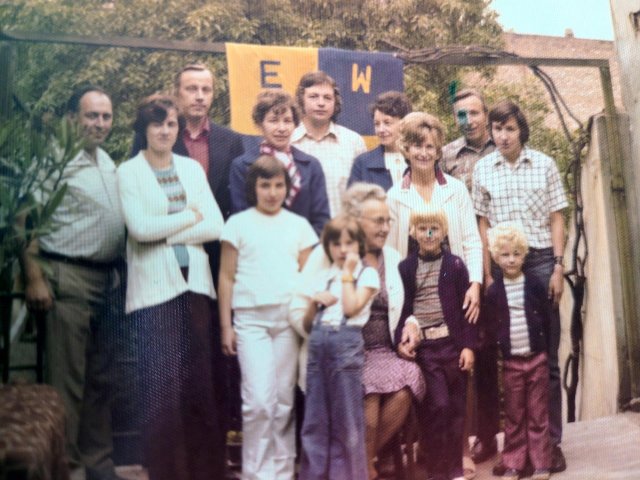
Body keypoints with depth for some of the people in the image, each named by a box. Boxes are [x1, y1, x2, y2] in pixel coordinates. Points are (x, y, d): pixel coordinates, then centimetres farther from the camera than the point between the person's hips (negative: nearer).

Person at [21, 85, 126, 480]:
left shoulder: (108, 162, 15)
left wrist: (120, 272, 14)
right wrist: (34, 278, -18)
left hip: (107, 279, 8)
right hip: (67, 279, -8)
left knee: (101, 379, 13)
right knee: (66, 380, -3)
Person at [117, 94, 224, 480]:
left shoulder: (193, 168, 12)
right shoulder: (129, 171, 3)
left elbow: (216, 226, 2)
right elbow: (140, 228, -12)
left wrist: (165, 233, -7)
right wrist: (190, 216, -4)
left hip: (195, 282, 3)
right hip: (155, 285, -3)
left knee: (200, 381, 4)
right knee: (162, 384, -4)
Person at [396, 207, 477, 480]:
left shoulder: (455, 265, 3)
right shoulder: (405, 268, 4)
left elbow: (466, 308, 1)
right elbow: (402, 309, 4)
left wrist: (468, 346, -4)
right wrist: (401, 340, -10)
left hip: (453, 343, 1)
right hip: (423, 347, -1)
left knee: (456, 408, 7)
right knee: (437, 405, -9)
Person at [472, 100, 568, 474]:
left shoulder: (545, 164, 4)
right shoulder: (483, 169, 5)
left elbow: (556, 220, 5)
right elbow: (483, 226, 6)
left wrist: (558, 267, -3)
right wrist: (487, 275, 0)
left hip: (541, 261, -1)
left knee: (547, 357, 2)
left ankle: (551, 441, 9)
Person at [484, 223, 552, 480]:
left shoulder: (535, 284, -1)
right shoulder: (493, 291, -1)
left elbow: (547, 319, 3)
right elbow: (490, 326, 1)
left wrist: (537, 342, -2)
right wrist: (497, 354, -4)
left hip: (537, 359, 0)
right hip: (510, 361, 0)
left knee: (538, 414, 6)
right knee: (514, 416, 9)